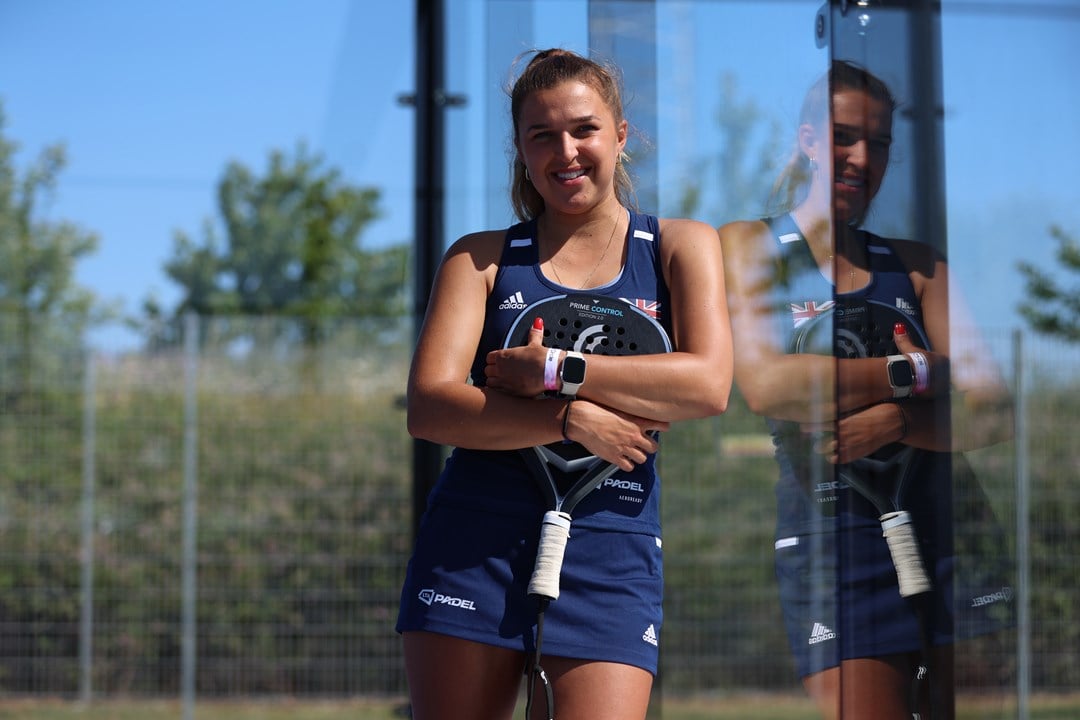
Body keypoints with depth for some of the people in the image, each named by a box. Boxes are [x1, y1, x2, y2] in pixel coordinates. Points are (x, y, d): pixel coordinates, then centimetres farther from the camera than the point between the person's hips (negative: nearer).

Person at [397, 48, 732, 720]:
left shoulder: (681, 245, 11)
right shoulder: (480, 258, 11)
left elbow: (708, 386, -6)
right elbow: (428, 406, -3)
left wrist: (549, 369, -9)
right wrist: (569, 420, -16)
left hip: (612, 545, -1)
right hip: (475, 538, 1)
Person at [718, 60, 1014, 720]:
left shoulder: (917, 264, 15)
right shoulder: (749, 245, 8)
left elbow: (994, 415, 4)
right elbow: (766, 386, -10)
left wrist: (893, 422, -15)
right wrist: (918, 371, -7)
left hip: (943, 519, 3)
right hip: (832, 526, -3)